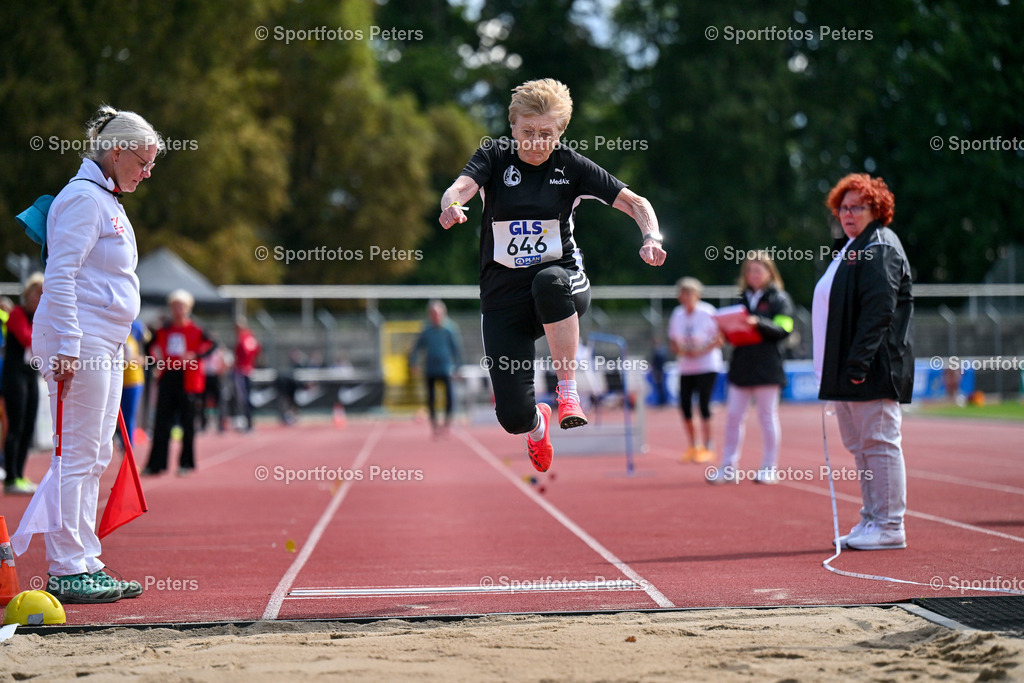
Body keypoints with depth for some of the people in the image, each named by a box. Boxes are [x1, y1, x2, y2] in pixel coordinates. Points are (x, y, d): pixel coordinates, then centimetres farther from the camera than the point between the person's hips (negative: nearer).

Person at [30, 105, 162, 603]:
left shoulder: (107, 199, 20)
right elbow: (59, 276, -18)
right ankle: (66, 571, -5)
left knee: (95, 458, 11)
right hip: (80, 344, -10)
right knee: (78, 456, -8)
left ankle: (87, 565, 15)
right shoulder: (84, 197, -11)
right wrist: (68, 349, -22)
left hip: (106, 347, 10)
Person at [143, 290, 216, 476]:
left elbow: (212, 344, -10)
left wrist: (195, 356, -23)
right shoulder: (163, 331, 11)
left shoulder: (195, 331, -1)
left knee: (187, 423, 1)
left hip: (188, 379, -4)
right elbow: (151, 347, 22)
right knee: (161, 424, 1)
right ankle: (156, 464, 3)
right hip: (167, 378, 4)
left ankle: (186, 463, 10)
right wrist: (156, 359, 3)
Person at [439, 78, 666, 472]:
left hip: (563, 286, -1)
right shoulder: (495, 157, -1)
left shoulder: (571, 166, -1)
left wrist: (651, 238, -23)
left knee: (550, 280, -41)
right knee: (513, 418, -8)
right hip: (503, 296, 1)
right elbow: (460, 188, -20)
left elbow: (636, 203, -2)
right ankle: (538, 424, 33)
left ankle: (568, 391, -28)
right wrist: (451, 205, -45)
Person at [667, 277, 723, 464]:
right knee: (685, 405, 0)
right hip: (685, 368, 5)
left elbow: (719, 340, -7)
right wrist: (681, 351, -11)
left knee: (703, 405, -8)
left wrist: (702, 352, -19)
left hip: (707, 366, -5)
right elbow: (673, 341, 10)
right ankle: (693, 446, 14)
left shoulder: (708, 313, -9)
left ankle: (706, 448, 1)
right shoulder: (677, 315, 4)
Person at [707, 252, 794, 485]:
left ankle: (769, 468, 9)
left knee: (767, 416, 1)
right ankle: (728, 467, 7)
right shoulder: (743, 299, 16)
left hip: (767, 368, -5)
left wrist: (758, 323, -24)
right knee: (733, 415, 2)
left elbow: (783, 329, -11)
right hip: (741, 367, 5)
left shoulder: (779, 299, -1)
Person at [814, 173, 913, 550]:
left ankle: (889, 527, -4)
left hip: (874, 368, -10)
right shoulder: (854, 248, 20)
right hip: (850, 367, 10)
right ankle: (872, 520, 18)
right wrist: (833, 367, 17)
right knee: (861, 446, 12)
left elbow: (879, 310, -19)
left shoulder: (880, 248, -10)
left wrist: (858, 363, -24)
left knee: (880, 443, -7)